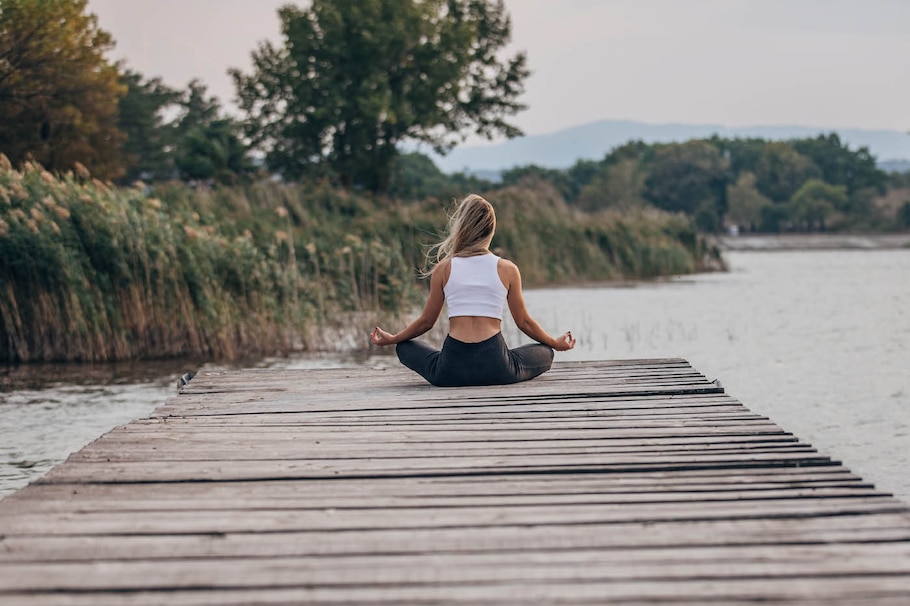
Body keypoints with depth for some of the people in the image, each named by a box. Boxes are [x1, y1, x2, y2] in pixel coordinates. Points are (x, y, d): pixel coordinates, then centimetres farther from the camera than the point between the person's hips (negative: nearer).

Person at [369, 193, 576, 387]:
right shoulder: (507, 269, 4)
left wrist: (392, 339, 32)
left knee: (404, 347, 28)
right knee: (545, 352, 27)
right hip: (496, 369, 0)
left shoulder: (443, 269, 5)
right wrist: (555, 343, 30)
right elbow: (523, 322, 12)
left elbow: (426, 321, 14)